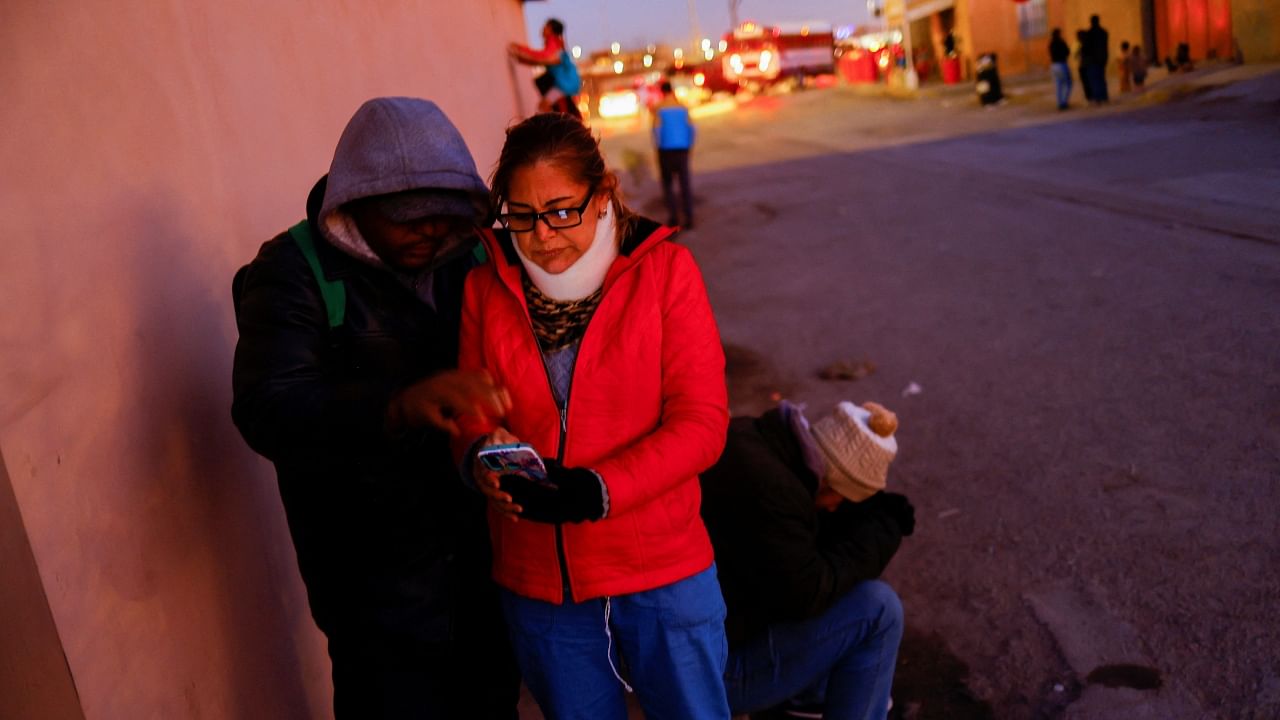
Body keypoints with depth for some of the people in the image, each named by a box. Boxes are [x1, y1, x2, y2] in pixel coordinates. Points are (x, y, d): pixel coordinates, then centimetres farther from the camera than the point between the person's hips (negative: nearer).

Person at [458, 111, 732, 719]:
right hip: (536, 578, 3)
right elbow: (469, 409, 5)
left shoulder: (664, 269, -9)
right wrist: (481, 453, -19)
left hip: (661, 570, -2)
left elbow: (701, 422, -13)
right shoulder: (486, 286, -2)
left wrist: (595, 489, -25)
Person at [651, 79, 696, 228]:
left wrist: (658, 146, -1)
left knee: (667, 184, 12)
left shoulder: (658, 108, -4)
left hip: (666, 150, -2)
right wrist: (689, 147, 8)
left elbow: (657, 128, -13)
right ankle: (689, 219, -2)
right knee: (685, 185, 5)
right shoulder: (683, 107, 3)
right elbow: (692, 129, -1)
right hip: (682, 149, 2)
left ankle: (673, 217, 2)